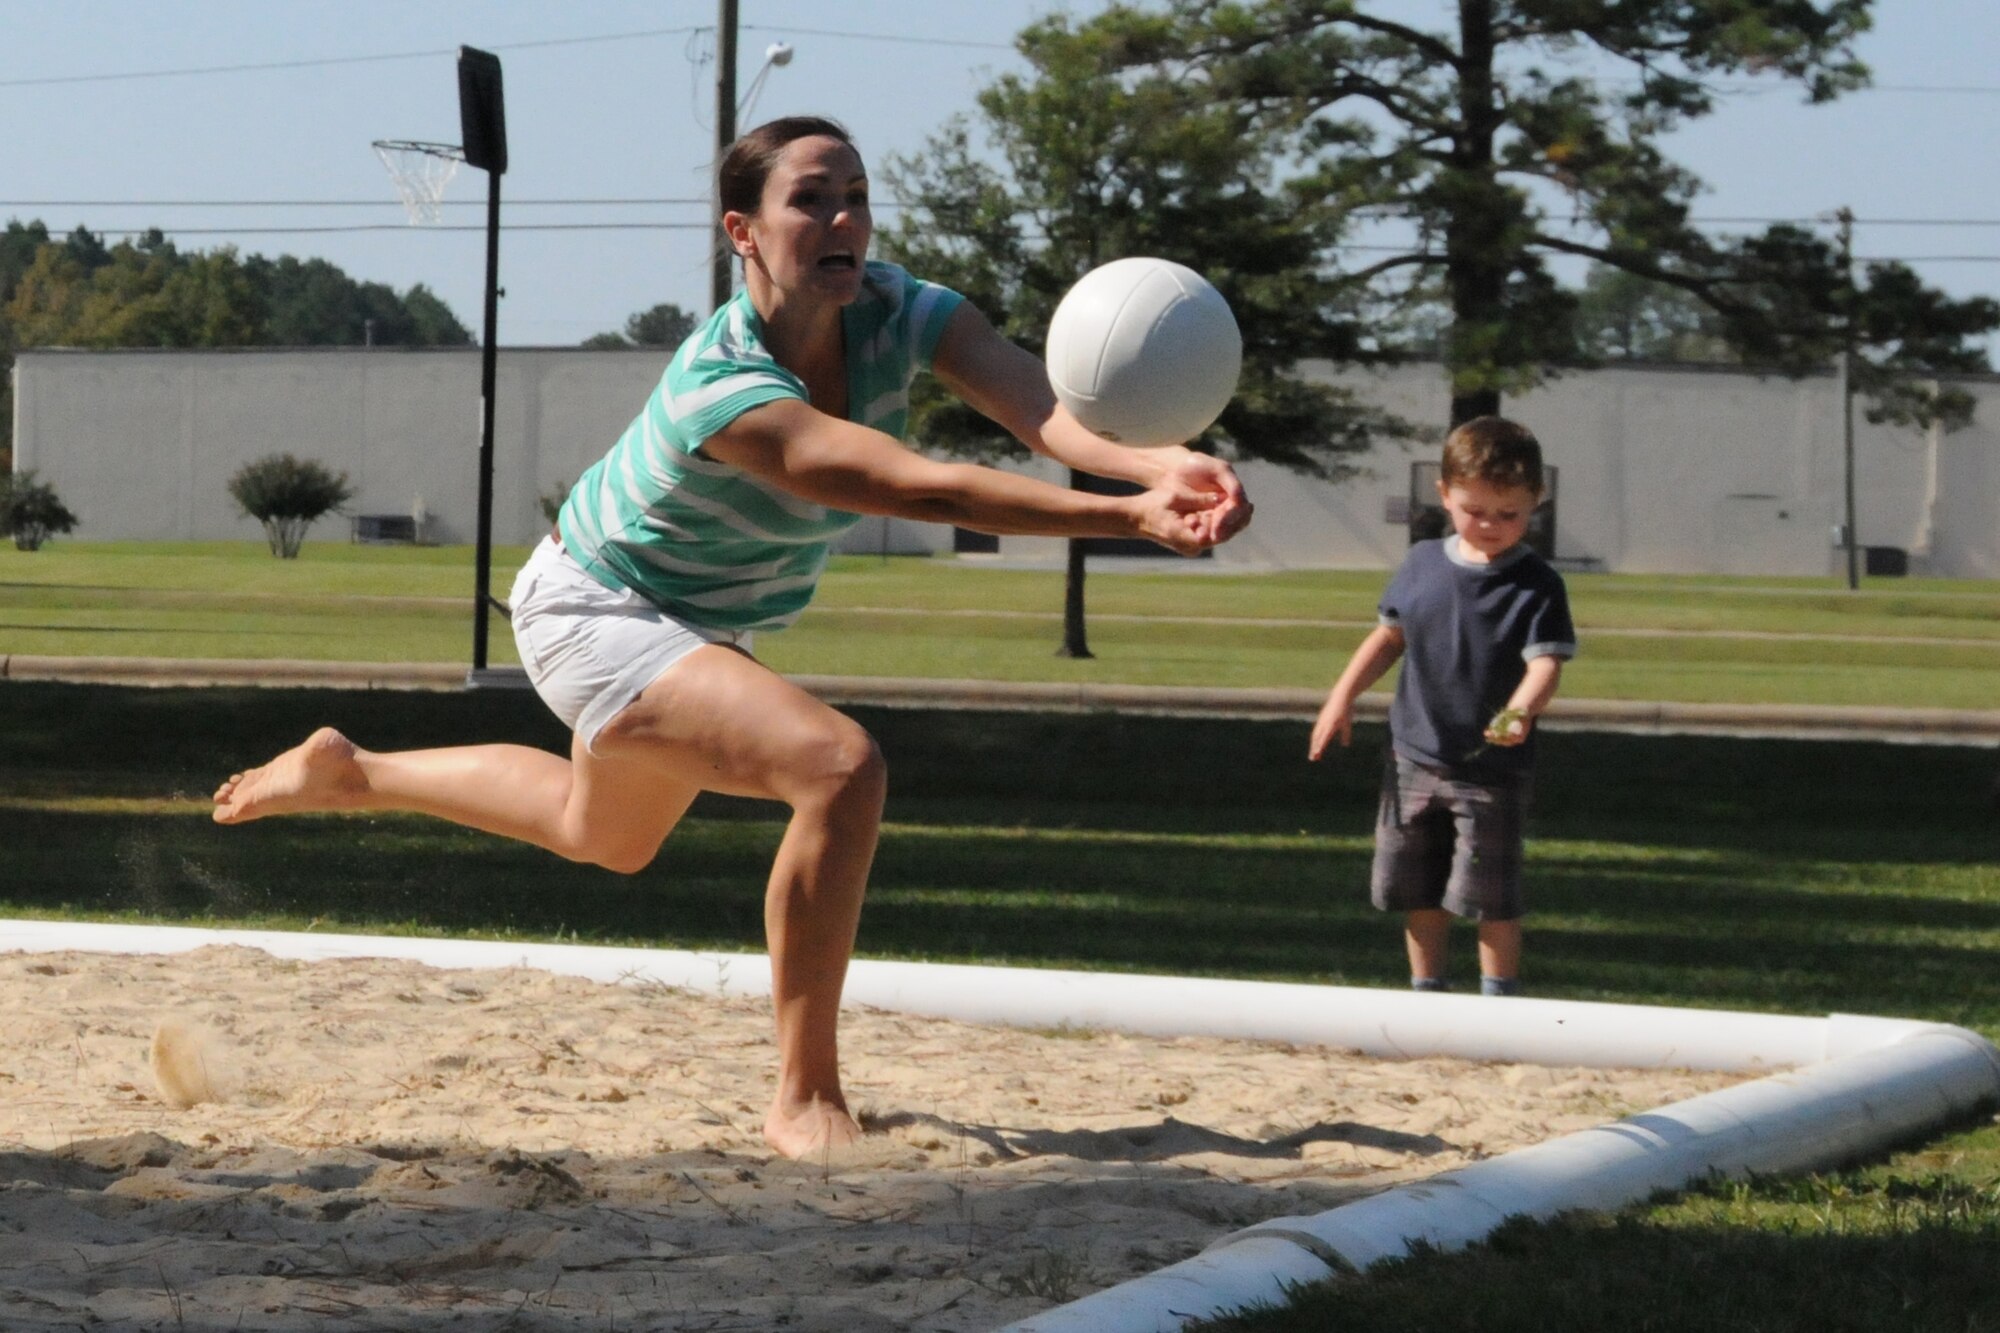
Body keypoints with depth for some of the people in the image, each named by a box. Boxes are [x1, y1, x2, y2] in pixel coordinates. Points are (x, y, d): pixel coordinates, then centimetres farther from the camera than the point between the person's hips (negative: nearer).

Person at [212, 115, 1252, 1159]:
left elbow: (1038, 405, -38)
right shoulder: (719, 387, -38)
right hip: (592, 613, -8)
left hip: (704, 627, 8)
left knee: (605, 836, 32)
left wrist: (1159, 462, -58)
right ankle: (805, 1100, -18)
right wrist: (1129, 518, -58)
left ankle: (350, 774, 52)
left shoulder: (896, 314, -20)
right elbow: (919, 488, -49)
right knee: (840, 768, -30)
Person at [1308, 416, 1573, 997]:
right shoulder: (1422, 563, 4)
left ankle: (1499, 1000, 8)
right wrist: (1343, 696, 13)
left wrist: (1519, 713, -41)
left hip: (1492, 769, -5)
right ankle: (1426, 992, 28)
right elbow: (1389, 634, 17)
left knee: (1490, 894, -4)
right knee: (1416, 888, 14)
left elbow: (1545, 663, -22)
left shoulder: (1536, 585, -11)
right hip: (1414, 756, 5)